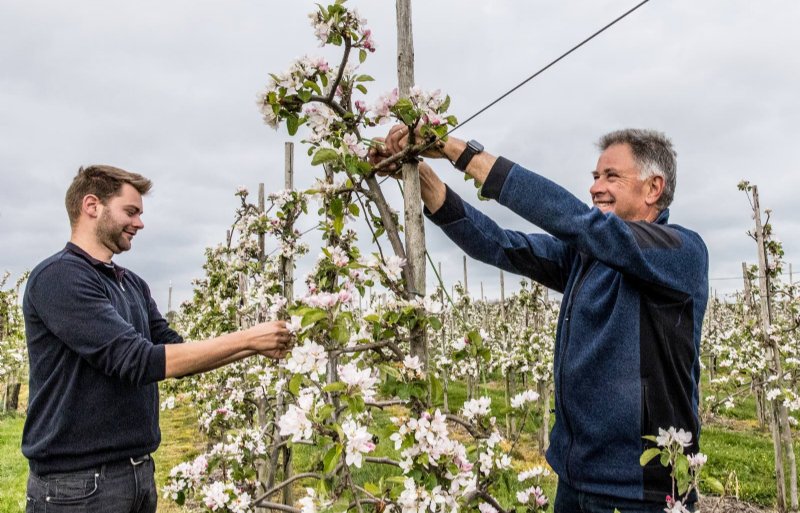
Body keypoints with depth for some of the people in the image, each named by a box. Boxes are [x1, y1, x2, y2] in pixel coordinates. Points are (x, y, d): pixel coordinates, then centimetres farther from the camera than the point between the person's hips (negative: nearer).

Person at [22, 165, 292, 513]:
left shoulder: (133, 285, 9)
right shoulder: (59, 276, -16)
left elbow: (176, 354, 11)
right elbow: (138, 361, -23)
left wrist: (254, 346, -1)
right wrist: (246, 339, -20)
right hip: (79, 480, -7)